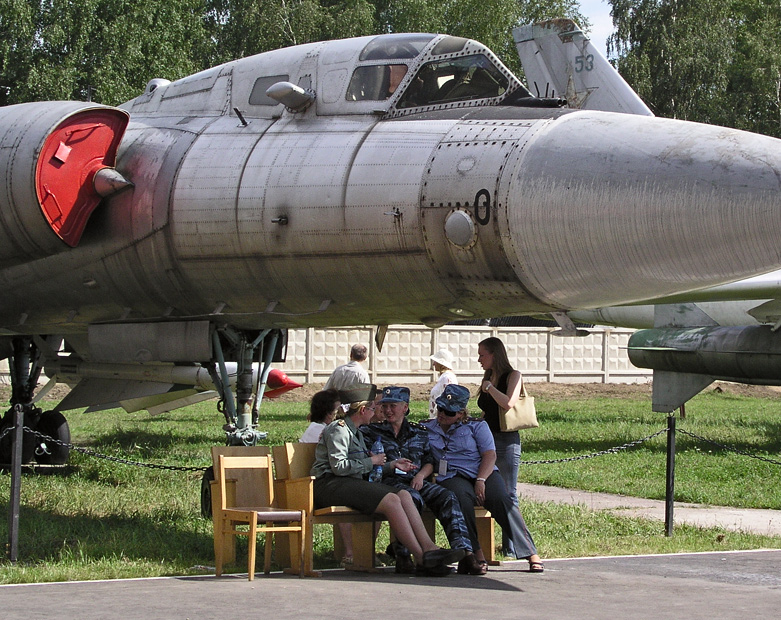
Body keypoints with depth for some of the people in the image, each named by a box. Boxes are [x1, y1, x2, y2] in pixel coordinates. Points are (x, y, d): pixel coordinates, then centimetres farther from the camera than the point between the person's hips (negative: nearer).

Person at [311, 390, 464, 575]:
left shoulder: (356, 433, 27)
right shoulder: (338, 429, -5)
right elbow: (339, 466, -16)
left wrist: (392, 465, 23)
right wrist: (371, 461, -6)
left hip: (353, 483, 10)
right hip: (330, 485, -10)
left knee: (404, 496, -12)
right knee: (391, 500, -27)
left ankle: (428, 547, -26)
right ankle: (421, 558, -28)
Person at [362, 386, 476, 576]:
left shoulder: (420, 433, 25)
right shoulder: (372, 432, 17)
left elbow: (430, 462, 18)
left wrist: (421, 474, -4)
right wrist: (391, 466, -11)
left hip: (416, 481, 4)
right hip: (388, 481, -3)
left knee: (447, 497, -27)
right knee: (412, 497, -39)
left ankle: (464, 550, -40)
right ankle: (403, 557, -43)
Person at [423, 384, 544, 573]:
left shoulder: (476, 426, 14)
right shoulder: (426, 429, 19)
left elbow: (490, 455, 2)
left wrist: (481, 480, -14)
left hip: (484, 473, 1)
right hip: (452, 477, -1)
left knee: (501, 499, -28)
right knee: (462, 498, -36)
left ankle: (531, 553, -27)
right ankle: (476, 554, -40)